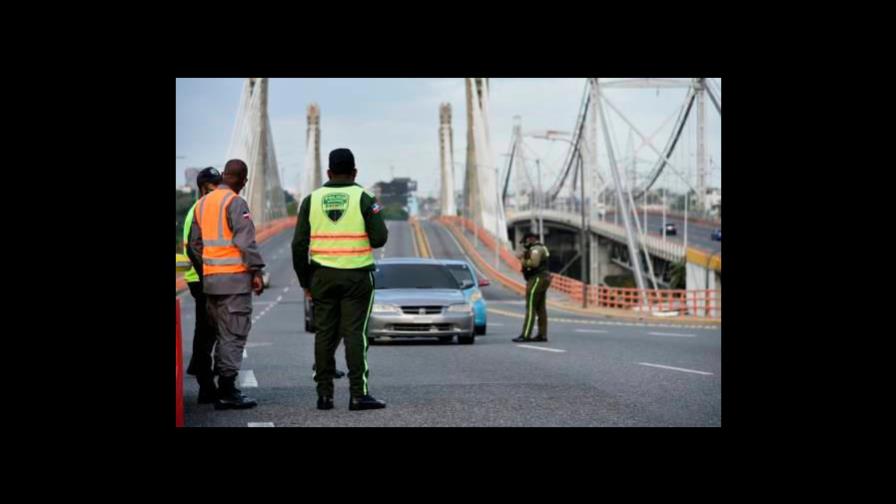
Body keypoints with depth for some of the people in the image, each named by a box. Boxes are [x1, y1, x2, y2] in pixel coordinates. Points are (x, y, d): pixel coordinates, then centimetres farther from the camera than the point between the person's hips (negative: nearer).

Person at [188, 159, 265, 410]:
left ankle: (223, 388, 16)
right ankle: (227, 392, -8)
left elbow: (194, 244, 19)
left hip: (210, 278, 8)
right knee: (234, 335, -6)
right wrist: (256, 271, -14)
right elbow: (245, 241, -18)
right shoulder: (235, 203, -10)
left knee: (223, 334, 15)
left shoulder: (202, 203, 15)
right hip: (235, 279, -8)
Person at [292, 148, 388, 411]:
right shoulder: (363, 198, -4)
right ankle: (358, 394, -6)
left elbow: (299, 245, 2)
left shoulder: (311, 200, 4)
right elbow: (379, 238, -9)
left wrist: (305, 281, 9)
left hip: (322, 277, 2)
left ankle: (324, 395, 8)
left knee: (324, 334, 7)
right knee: (354, 334, -2)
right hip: (357, 277, -2)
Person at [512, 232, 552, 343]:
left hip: (537, 279, -11)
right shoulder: (541, 248, 20)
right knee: (541, 308, 9)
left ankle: (525, 335, -15)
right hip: (543, 278, 11)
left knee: (530, 308, -12)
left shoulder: (535, 249, -13)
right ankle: (542, 334, 9)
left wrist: (523, 259, -13)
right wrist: (524, 255, 6)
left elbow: (534, 263, -27)